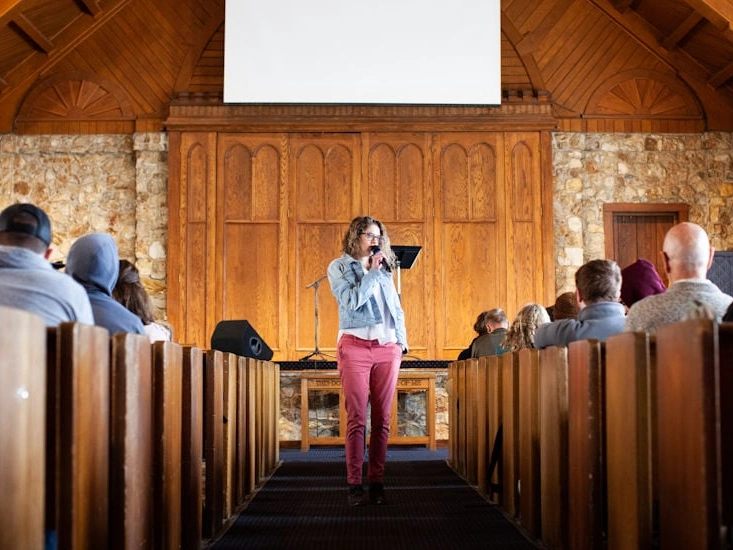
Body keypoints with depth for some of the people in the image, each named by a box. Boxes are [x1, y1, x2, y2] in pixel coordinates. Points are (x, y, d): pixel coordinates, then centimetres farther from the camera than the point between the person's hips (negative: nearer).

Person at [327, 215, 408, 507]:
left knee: (382, 419, 1)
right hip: (355, 346, -4)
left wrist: (401, 340, 12)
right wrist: (371, 272, -5)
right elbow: (351, 301, -8)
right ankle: (354, 485, -3)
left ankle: (377, 482, 5)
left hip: (387, 348, 4)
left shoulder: (384, 269, 19)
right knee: (357, 419, -6)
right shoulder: (339, 267, 7)